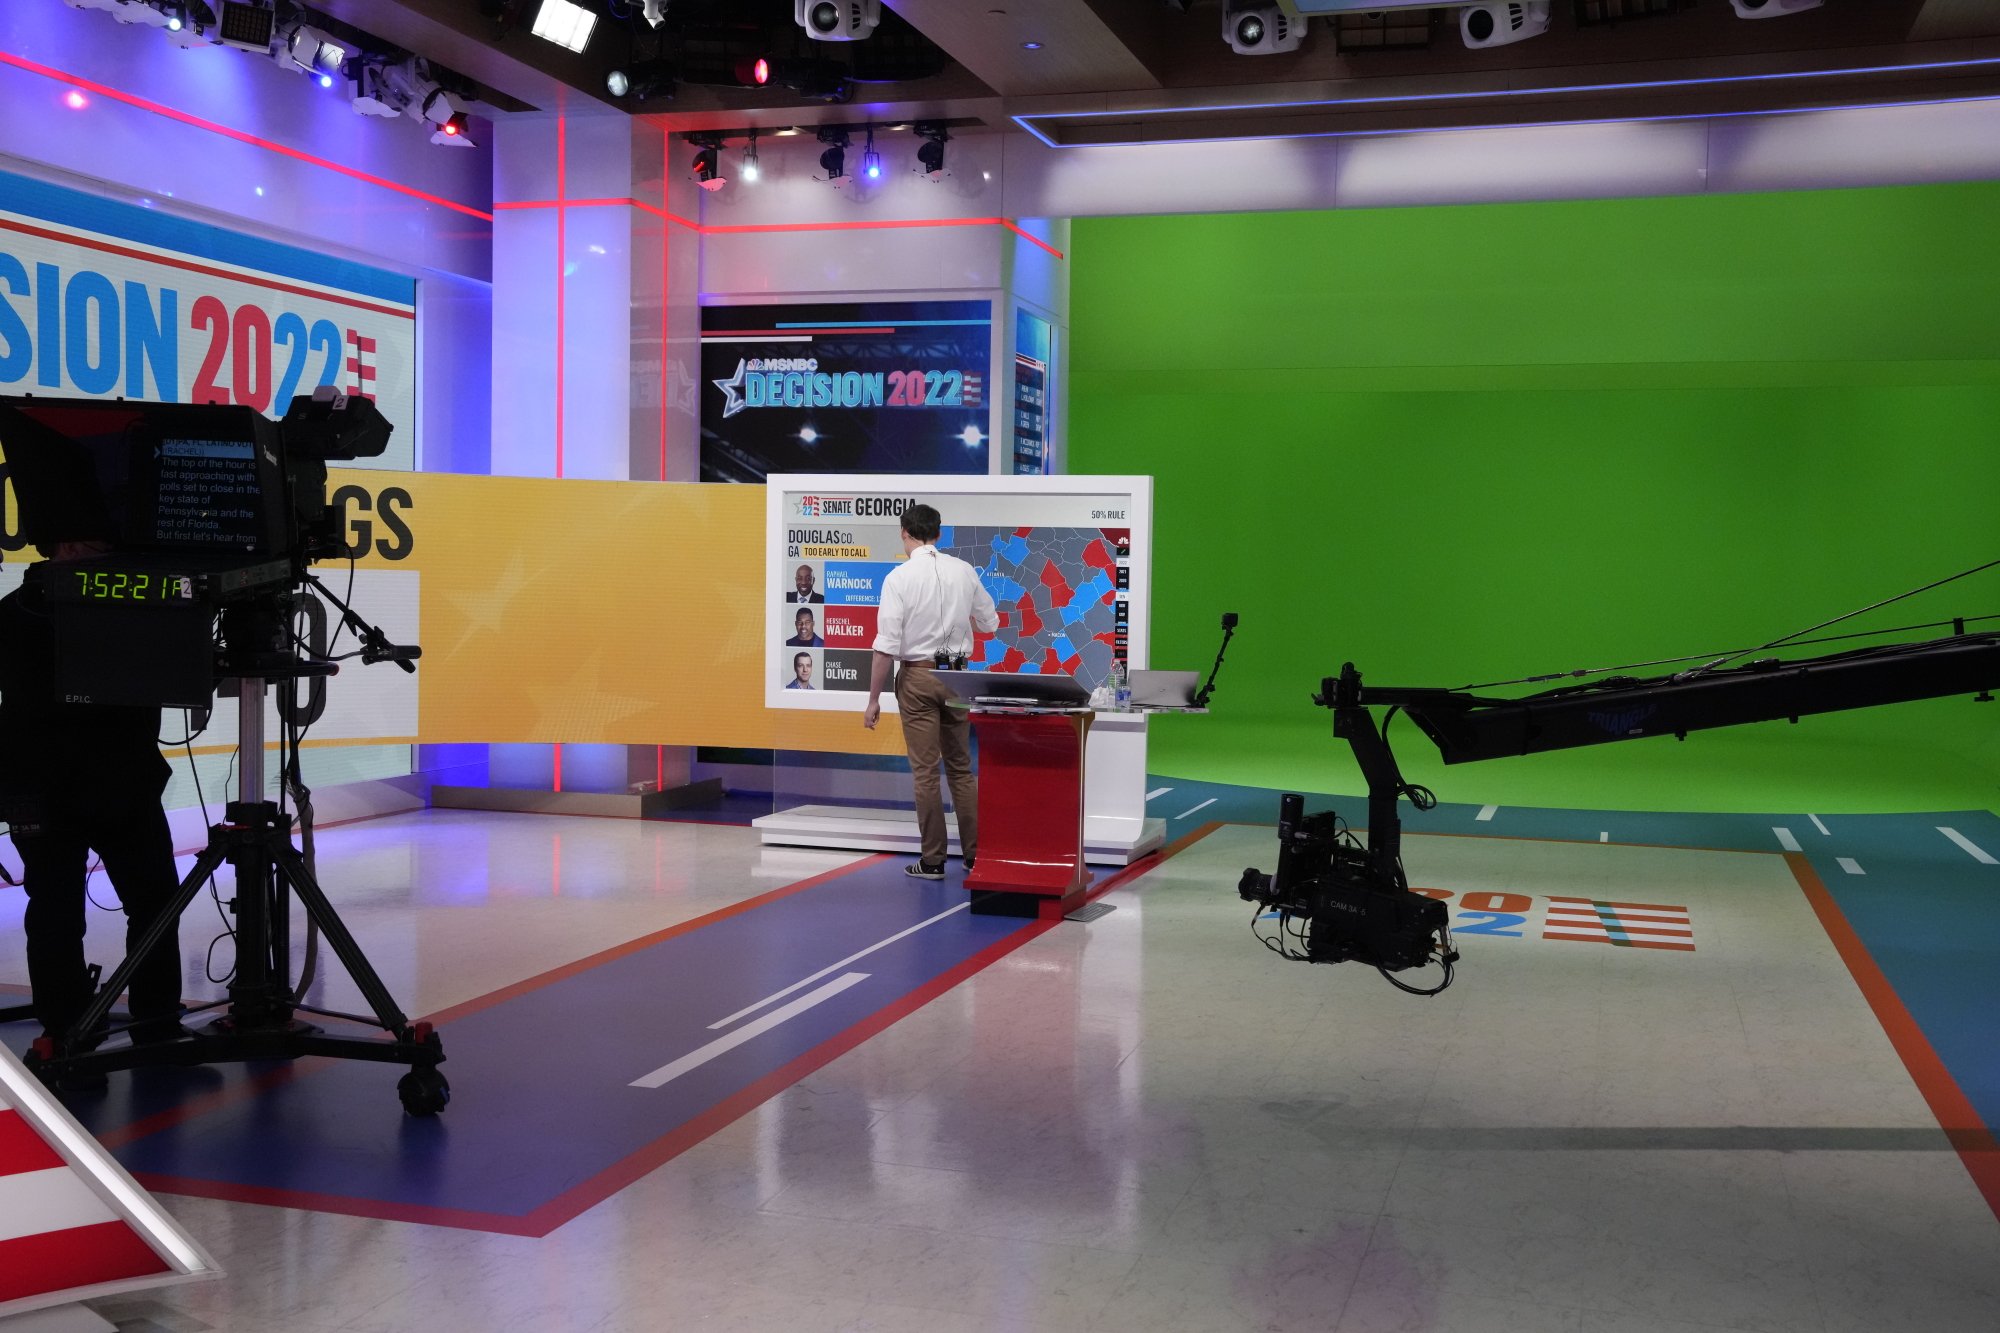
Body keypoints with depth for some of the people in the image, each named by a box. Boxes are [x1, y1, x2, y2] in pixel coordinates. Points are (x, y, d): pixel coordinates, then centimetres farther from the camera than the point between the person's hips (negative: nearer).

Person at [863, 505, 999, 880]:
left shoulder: (899, 577, -12)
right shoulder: (964, 571, 0)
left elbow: (887, 645, -15)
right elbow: (990, 623, 13)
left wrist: (874, 700, -8)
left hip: (917, 677, -4)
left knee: (926, 771, 3)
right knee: (961, 767, 15)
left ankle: (933, 860, 7)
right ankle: (974, 853, 18)